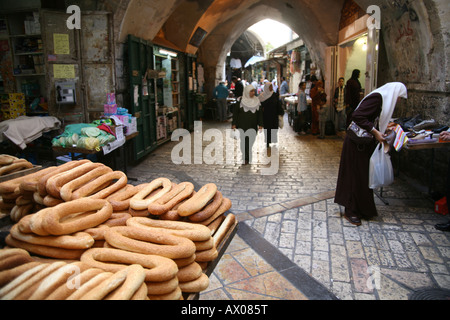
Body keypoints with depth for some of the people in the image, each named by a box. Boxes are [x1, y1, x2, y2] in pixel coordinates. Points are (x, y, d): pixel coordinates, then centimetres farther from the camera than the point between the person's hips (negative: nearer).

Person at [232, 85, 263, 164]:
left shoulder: (257, 101, 6)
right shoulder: (240, 100, -1)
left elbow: (260, 114, 8)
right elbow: (235, 112, 0)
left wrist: (260, 125, 1)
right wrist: (234, 124, -6)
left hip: (252, 126, 2)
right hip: (242, 125, -2)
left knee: (250, 141, 3)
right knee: (244, 141, -6)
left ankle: (247, 157, 21)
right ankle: (246, 158, 5)